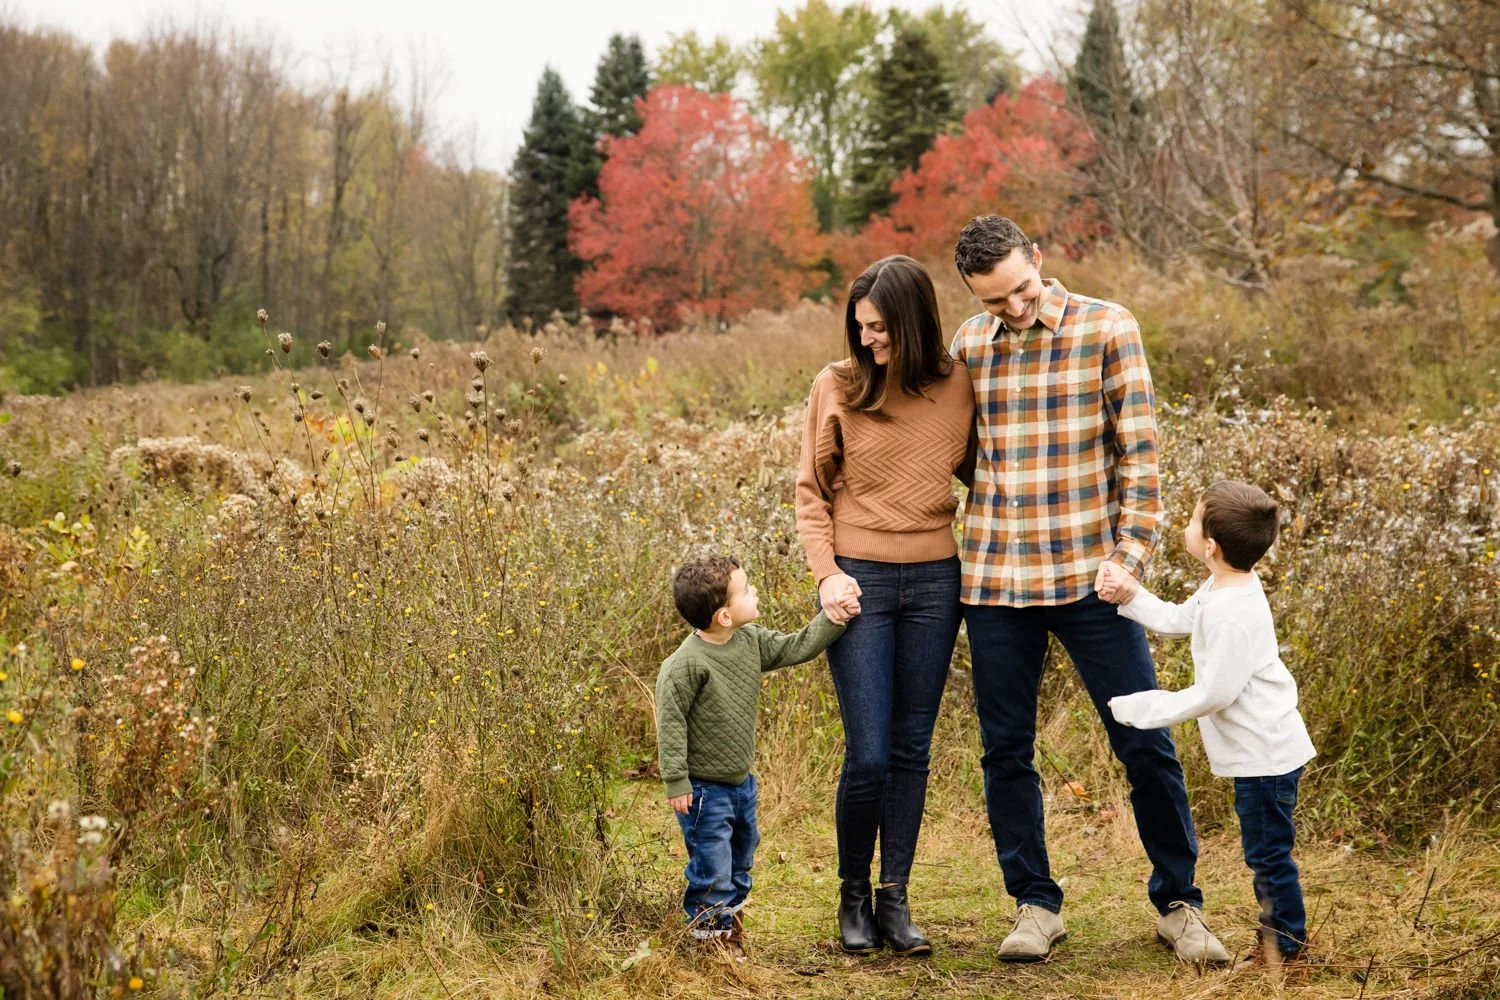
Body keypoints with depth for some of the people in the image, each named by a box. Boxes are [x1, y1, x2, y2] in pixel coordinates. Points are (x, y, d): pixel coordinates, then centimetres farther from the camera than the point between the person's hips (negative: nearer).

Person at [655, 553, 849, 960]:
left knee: (741, 859, 23)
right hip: (705, 789, -8)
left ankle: (731, 921, 42)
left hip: (742, 782, 8)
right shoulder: (686, 664, -25)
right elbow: (670, 722, -20)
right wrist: (676, 782, -19)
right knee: (712, 868, -1)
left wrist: (833, 619, 1)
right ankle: (711, 933, 18)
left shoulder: (752, 641, -3)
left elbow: (796, 648, 10)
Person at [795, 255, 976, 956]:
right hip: (859, 580, -2)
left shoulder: (956, 386, 1)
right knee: (868, 755, -5)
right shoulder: (837, 387, -3)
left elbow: (972, 471, 16)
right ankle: (853, 895, 16)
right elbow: (810, 491, 4)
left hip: (935, 582, 2)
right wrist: (826, 571, -7)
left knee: (911, 750, 6)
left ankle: (895, 899, 16)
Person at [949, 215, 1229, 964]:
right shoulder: (966, 346, 6)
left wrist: (1130, 551, -13)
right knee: (1005, 751, 7)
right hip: (994, 576, 3)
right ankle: (1035, 905, 22)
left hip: (1089, 573, -2)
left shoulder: (1107, 329, -3)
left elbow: (1139, 450, -4)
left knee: (1147, 746, 2)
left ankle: (1178, 904, 17)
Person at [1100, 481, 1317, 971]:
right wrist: (1131, 595, 8)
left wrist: (1142, 709, -16)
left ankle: (1287, 949, 11)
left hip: (1265, 755, -11)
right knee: (1264, 853, 19)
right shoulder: (1222, 589, 5)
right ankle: (1274, 939, 30)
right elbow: (1176, 620, 22)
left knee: (1268, 853, 0)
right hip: (1261, 751, 11)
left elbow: (1213, 694, -24)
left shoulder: (1232, 611, -26)